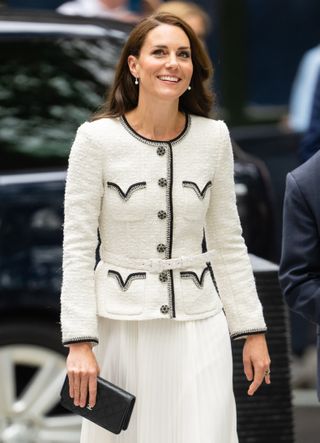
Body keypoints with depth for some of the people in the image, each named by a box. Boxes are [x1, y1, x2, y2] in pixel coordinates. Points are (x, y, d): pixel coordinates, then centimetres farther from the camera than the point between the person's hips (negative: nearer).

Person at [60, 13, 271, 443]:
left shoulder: (214, 137, 2)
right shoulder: (97, 138, -7)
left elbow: (228, 242, 9)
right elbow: (77, 246, -6)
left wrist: (253, 331, 7)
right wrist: (79, 343, -12)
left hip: (198, 323, 2)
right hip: (121, 322, -2)